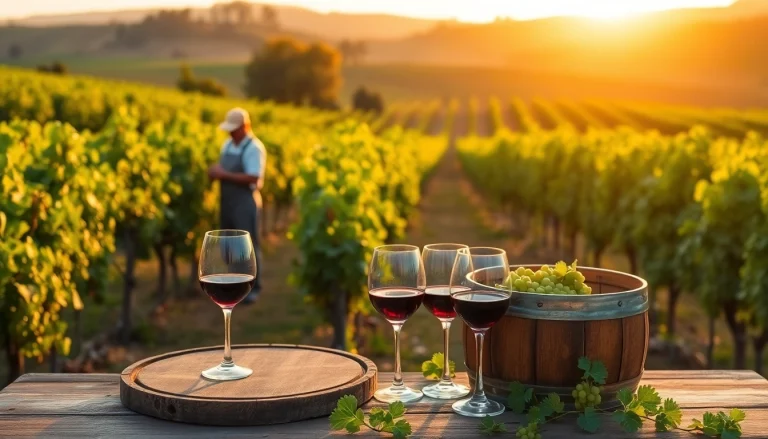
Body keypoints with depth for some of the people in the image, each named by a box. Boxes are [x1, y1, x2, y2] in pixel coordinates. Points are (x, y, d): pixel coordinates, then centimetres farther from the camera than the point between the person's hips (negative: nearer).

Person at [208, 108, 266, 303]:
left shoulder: (254, 148, -13)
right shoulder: (228, 144, 11)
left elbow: (253, 178, -22)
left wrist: (224, 175, -22)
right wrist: (215, 171, -6)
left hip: (246, 202, -8)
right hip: (227, 201, 8)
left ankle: (253, 288, 8)